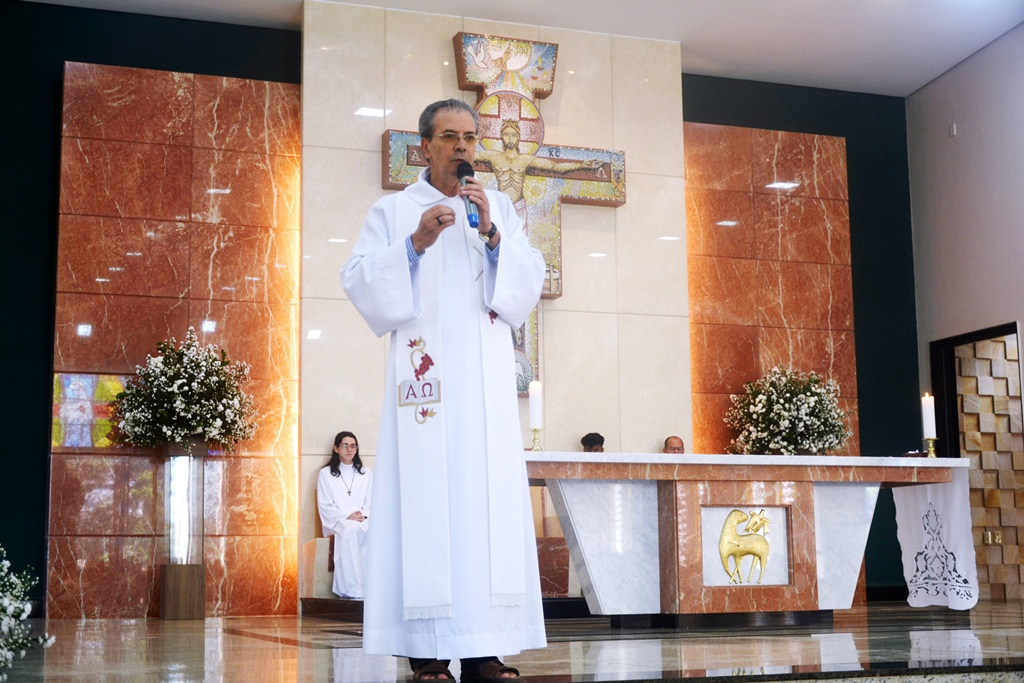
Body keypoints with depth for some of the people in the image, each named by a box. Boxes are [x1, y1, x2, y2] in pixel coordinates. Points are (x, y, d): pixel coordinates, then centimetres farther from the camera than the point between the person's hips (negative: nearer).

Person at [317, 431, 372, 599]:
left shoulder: (366, 473, 20)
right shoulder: (326, 473, 10)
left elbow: (371, 502, 13)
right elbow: (325, 507, 1)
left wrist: (364, 515, -10)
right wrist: (347, 516, -14)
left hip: (362, 521, 2)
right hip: (337, 522, -2)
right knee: (349, 530, -39)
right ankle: (351, 591, -43)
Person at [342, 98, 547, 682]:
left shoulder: (500, 209, 18)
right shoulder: (393, 211, 11)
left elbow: (530, 282, 7)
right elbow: (360, 282, 0)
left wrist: (491, 232, -7)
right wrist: (415, 243, -12)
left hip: (487, 376, 3)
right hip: (424, 368, -2)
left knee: (492, 498, -4)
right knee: (425, 500, -9)